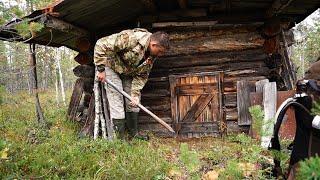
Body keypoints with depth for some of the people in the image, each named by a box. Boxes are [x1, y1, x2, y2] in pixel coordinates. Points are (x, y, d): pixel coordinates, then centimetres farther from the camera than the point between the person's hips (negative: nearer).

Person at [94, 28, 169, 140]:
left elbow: (142, 75, -5)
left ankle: (134, 132, 14)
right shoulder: (130, 38, -35)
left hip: (127, 72, 7)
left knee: (133, 101, 3)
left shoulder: (152, 56, -11)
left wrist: (135, 94, -18)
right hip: (111, 67, -6)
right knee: (116, 98, -12)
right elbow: (101, 45, -33)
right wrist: (101, 69, -30)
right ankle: (119, 136, -5)